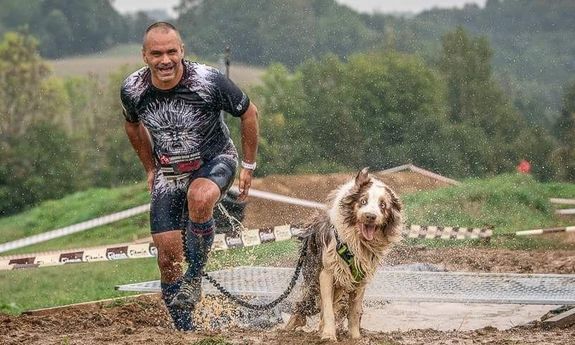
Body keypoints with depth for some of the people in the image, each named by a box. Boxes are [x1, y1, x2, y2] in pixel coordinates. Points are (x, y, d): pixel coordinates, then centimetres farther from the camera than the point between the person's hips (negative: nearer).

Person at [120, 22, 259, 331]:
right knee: (168, 256, -5)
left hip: (215, 160, -3)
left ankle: (195, 275, -19)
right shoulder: (133, 89, -15)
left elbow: (249, 113, -7)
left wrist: (249, 166, -2)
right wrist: (150, 169, 15)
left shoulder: (208, 81, -25)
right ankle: (183, 329, 13)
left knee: (199, 197, -39)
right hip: (169, 172, 3)